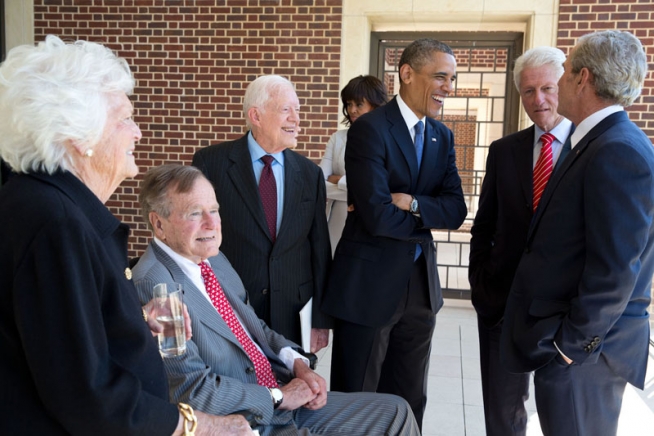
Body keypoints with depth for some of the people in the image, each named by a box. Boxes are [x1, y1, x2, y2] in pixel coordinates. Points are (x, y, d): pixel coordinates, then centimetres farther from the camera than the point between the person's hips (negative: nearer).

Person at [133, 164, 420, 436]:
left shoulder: (215, 259, 7)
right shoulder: (151, 285, -19)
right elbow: (194, 391, -21)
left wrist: (297, 363, -1)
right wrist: (278, 396, -13)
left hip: (282, 402, 8)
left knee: (395, 411, 7)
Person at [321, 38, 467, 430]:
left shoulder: (443, 136, 8)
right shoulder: (370, 129, -14)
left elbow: (456, 211, 0)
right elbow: (377, 216, -22)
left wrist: (414, 203, -18)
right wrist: (427, 219, -6)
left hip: (422, 282, 7)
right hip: (368, 284, -6)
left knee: (409, 400, 18)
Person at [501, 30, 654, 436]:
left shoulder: (619, 151, -20)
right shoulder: (601, 142, 9)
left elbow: (615, 269, -23)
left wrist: (571, 343, -16)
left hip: (582, 346, -9)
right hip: (569, 338, 9)